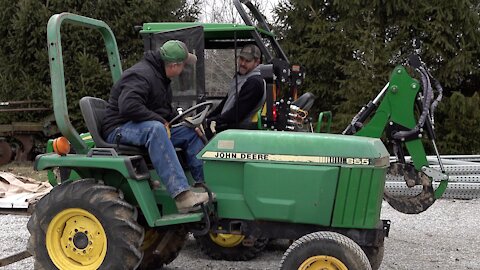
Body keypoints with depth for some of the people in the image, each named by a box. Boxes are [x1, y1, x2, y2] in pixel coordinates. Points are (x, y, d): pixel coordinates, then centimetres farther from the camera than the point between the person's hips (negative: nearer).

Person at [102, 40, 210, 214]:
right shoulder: (141, 75, -18)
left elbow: (165, 109, 27)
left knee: (190, 132, 1)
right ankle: (182, 196, -48)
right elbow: (128, 106, -34)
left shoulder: (160, 76, 16)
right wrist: (160, 120, -26)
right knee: (155, 128, -39)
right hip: (120, 131, -10)